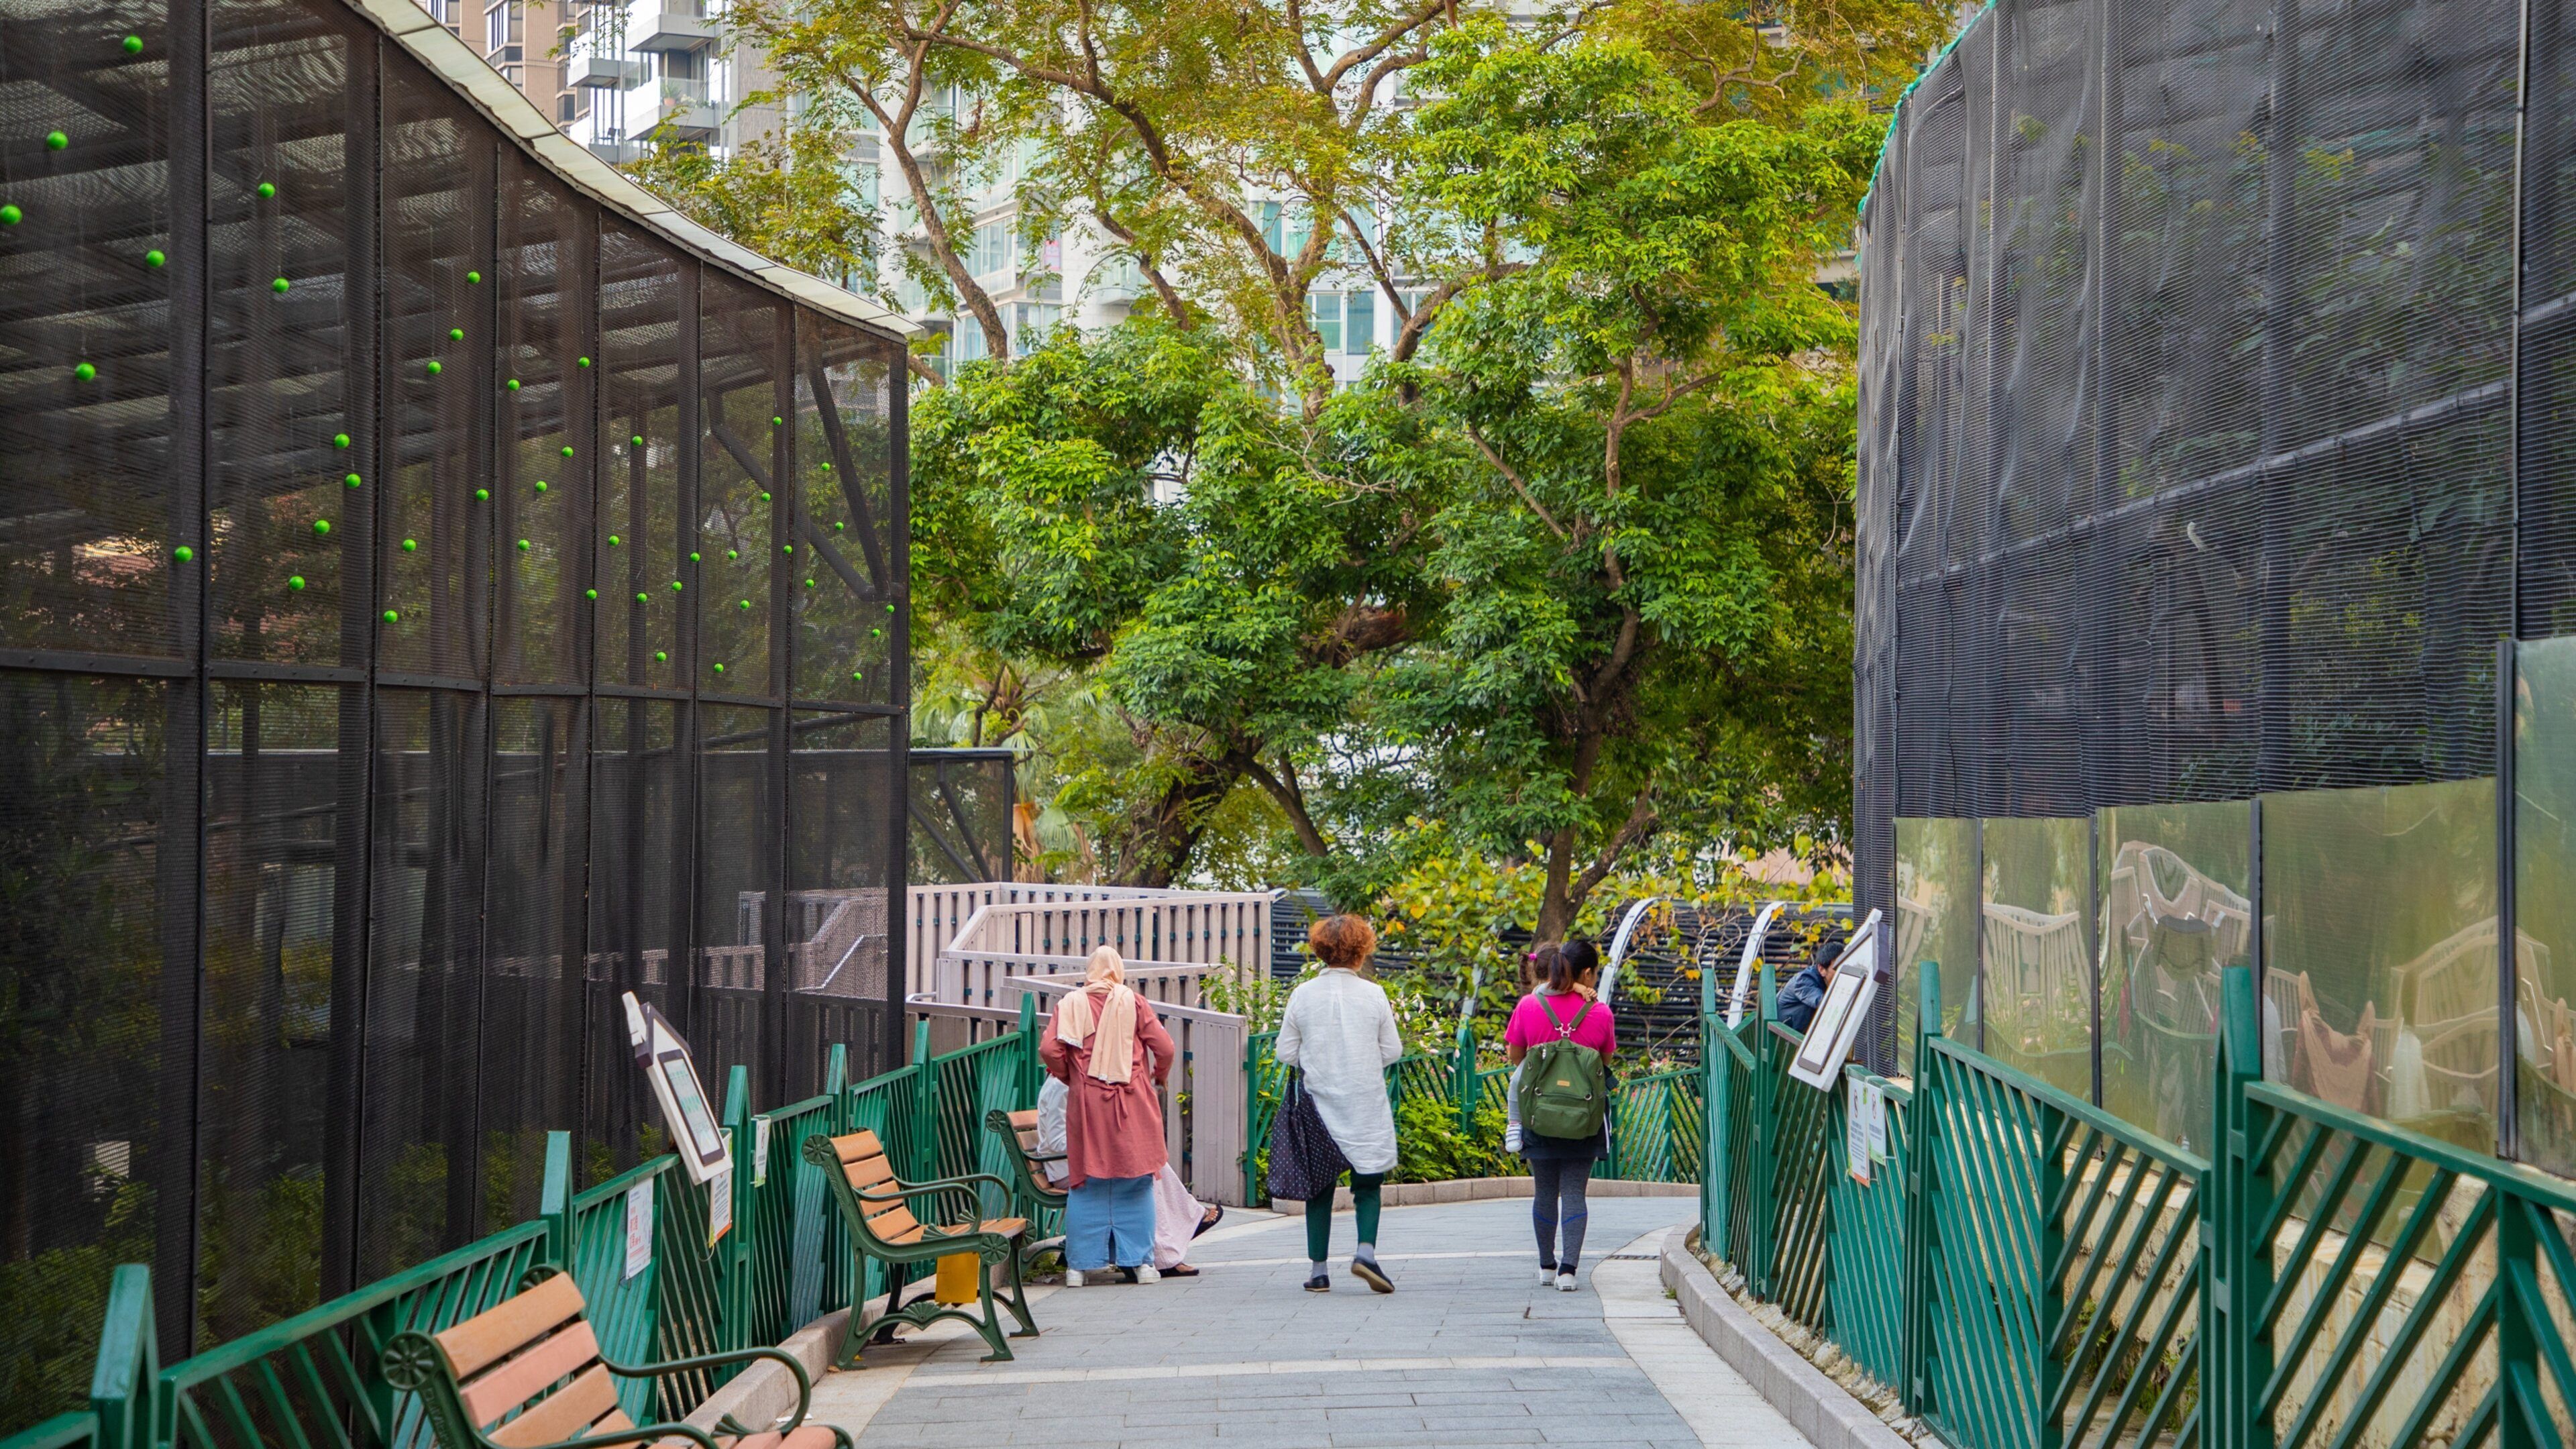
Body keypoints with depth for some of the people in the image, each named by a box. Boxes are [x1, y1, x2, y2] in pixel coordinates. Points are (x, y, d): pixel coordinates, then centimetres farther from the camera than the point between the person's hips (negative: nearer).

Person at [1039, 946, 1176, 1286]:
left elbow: (1049, 1050, -7)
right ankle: (1140, 1261, 6)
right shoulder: (1134, 1002, 0)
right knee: (1135, 1183, 6)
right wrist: (1159, 1077, 15)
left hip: (1086, 1104, 1)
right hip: (1132, 1104, -1)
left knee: (1086, 1183, 6)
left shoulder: (1071, 1004, 2)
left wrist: (1070, 1078, 11)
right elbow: (1164, 1047, -4)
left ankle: (1080, 1263, 6)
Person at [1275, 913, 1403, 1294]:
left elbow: (1286, 1053, 0)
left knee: (1319, 1187, 9)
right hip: (1366, 1107, -1)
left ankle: (1319, 1270, 8)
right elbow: (1392, 1051, 0)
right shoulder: (1373, 995, -5)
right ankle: (1366, 1250, -15)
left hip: (1318, 1105, 1)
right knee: (1368, 1184, 7)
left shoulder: (1302, 995, -3)